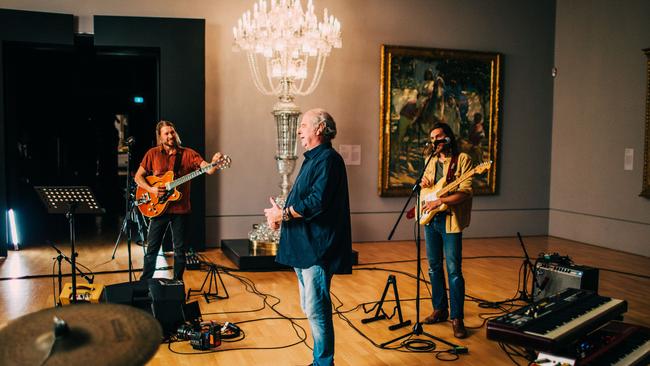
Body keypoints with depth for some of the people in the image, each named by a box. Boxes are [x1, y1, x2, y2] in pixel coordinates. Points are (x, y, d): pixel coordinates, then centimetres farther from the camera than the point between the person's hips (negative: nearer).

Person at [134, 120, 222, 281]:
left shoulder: (188, 154, -1)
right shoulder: (153, 153, 3)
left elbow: (208, 169, -14)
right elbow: (138, 177, 6)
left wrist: (214, 163, -37)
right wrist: (151, 189, -12)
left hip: (181, 209, 0)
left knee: (179, 249, 7)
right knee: (152, 248, 7)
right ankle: (144, 281, 22)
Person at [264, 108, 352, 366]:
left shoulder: (328, 159, -13)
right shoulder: (313, 159, 19)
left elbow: (317, 202, -24)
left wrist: (283, 214, -13)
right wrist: (281, 214, 4)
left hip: (317, 248, -11)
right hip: (304, 247, 11)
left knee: (316, 310, -5)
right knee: (310, 308, 17)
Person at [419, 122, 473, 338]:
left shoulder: (462, 159, -6)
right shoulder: (431, 161, 14)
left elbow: (466, 192, -15)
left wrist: (439, 201, -23)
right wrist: (424, 183, 3)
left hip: (450, 220, -6)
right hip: (430, 219, 7)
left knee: (454, 270, -6)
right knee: (434, 267, 13)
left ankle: (457, 318, 2)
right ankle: (440, 309, 25)